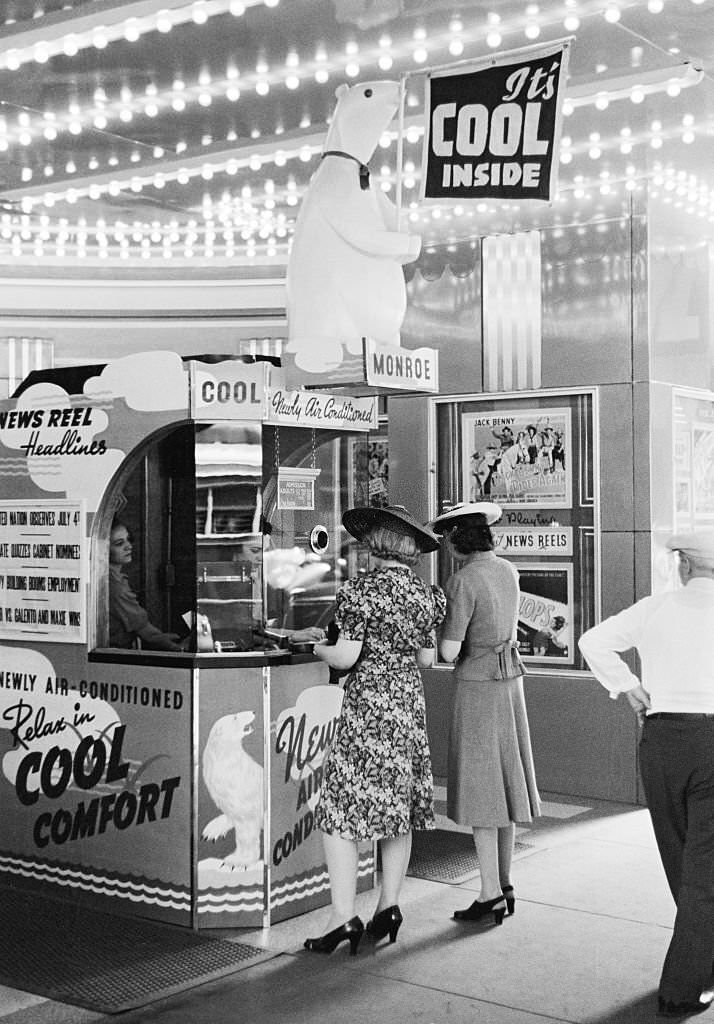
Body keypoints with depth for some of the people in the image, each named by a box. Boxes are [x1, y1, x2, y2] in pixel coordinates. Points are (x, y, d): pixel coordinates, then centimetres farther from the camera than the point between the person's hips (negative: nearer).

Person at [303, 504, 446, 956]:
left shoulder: (361, 589, -13)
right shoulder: (425, 593, 5)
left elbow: (346, 657, -15)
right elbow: (427, 659, 11)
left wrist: (312, 644, 3)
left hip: (368, 704, -6)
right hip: (410, 702, 7)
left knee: (340, 811, -2)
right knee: (399, 809, 14)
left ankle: (344, 916, -4)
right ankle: (389, 905, 18)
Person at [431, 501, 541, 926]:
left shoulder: (463, 580, -18)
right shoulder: (508, 571, 5)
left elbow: (449, 651, -20)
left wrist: (443, 628, 0)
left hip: (477, 686, -7)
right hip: (511, 681, 7)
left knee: (480, 790, 0)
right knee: (504, 784, 14)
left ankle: (491, 895, 4)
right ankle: (505, 885, 22)